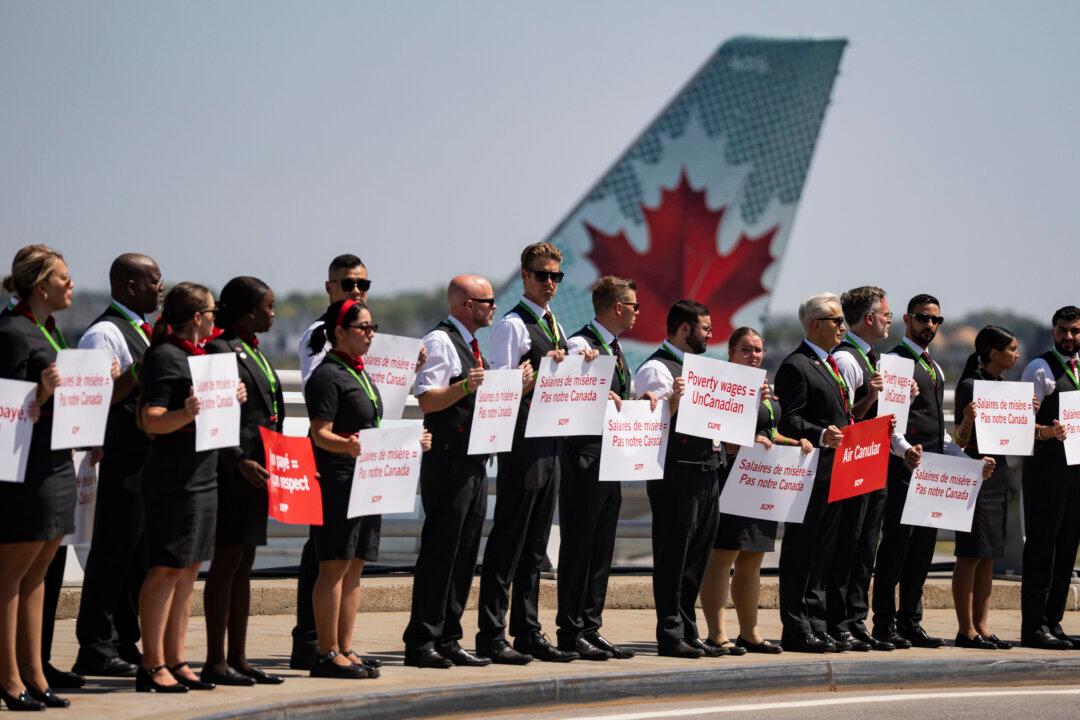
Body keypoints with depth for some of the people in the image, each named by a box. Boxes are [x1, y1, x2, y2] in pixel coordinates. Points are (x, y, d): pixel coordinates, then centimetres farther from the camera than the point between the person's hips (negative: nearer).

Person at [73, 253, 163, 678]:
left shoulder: (141, 332, 18)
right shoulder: (105, 333, -11)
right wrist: (139, 372, -25)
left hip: (151, 462, 9)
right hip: (123, 462, -9)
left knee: (137, 556, 12)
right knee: (112, 554, -5)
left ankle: (125, 645, 19)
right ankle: (96, 649, 0)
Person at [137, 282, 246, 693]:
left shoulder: (199, 355, 17)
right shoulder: (165, 357, -12)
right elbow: (152, 420, -18)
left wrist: (231, 399, 10)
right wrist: (187, 413, -35)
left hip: (202, 476, 10)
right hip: (173, 478, -10)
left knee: (188, 569, 10)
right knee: (166, 568, -8)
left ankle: (175, 661, 14)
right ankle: (152, 666, -6)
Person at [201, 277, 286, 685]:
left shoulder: (253, 352, 18)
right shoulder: (219, 351, -11)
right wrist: (240, 463, -24)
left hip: (257, 472, 10)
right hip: (232, 473, -10)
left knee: (243, 566, 10)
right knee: (227, 562, -7)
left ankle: (238, 659, 14)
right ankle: (215, 662, -4)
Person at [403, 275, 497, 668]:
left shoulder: (471, 346, 20)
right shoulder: (440, 341, -10)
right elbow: (427, 400, -18)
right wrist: (464, 387, -32)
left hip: (474, 464, 10)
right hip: (448, 463, -10)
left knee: (464, 554, 9)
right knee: (440, 552, -8)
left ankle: (448, 639, 13)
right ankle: (421, 642, -5)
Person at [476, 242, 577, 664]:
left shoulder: (556, 327, 19)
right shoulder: (512, 325, -8)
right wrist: (544, 370, -22)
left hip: (552, 446, 9)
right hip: (522, 444, -9)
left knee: (535, 545, 12)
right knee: (508, 541, -7)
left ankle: (529, 633, 17)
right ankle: (491, 636, -6)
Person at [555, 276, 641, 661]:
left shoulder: (615, 349, 18)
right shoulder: (581, 344, -12)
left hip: (611, 460, 9)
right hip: (585, 458, -9)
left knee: (601, 549, 11)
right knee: (578, 546, -5)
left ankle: (591, 629, 15)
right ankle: (570, 632, -1)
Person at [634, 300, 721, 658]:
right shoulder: (656, 369, -9)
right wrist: (672, 401, -31)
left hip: (706, 470, 9)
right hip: (676, 471, -9)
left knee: (696, 558, 12)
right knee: (673, 556, -5)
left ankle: (688, 633, 18)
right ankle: (670, 635, -2)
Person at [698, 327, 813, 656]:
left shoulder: (766, 389, 19)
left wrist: (795, 442, 13)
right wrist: (750, 442, -29)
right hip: (732, 476, -9)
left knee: (752, 560, 13)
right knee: (723, 556, -9)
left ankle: (749, 632, 19)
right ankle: (716, 635, -10)